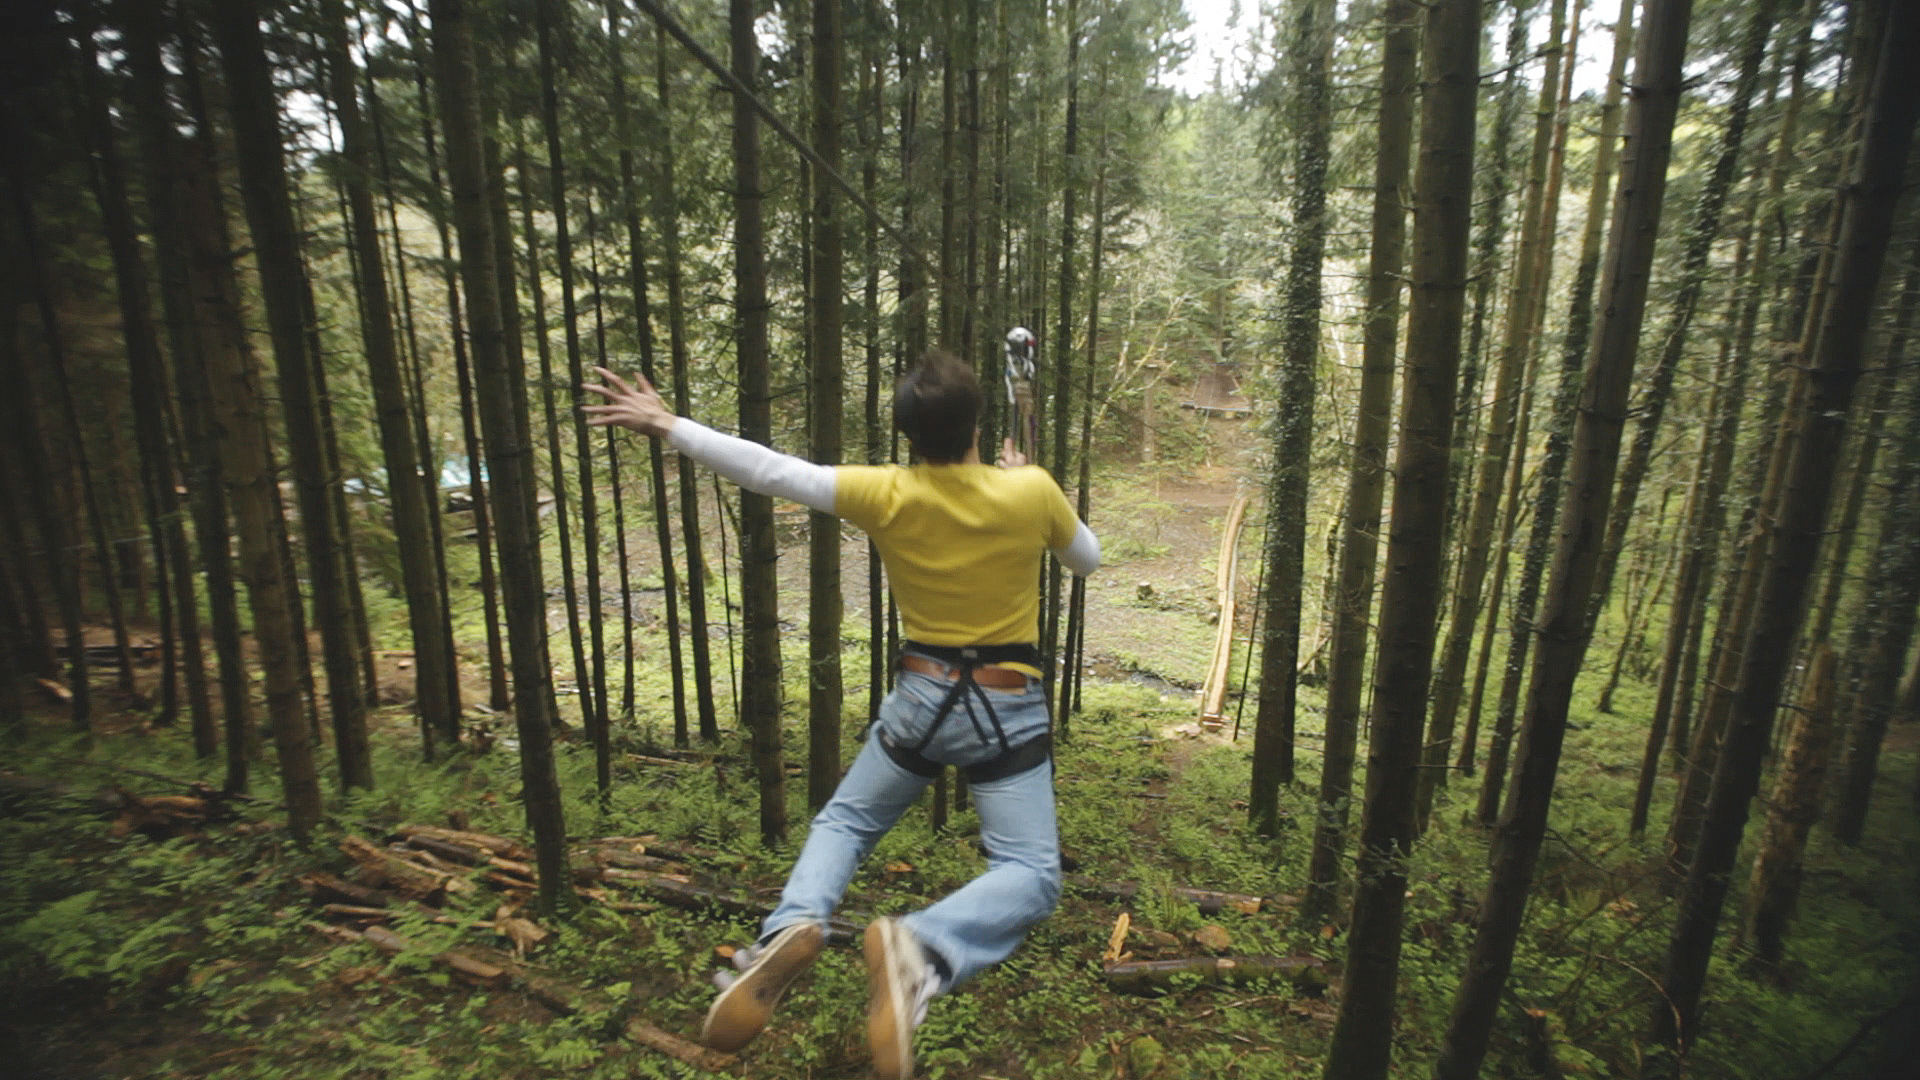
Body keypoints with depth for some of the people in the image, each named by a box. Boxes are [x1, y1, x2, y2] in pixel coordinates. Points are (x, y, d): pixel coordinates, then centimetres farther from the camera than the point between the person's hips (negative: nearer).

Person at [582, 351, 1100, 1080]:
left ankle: (793, 927, -8)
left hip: (922, 698, 2)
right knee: (1031, 875, 2)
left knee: (846, 820, 21)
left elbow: (769, 470, -14)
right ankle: (921, 949, -28)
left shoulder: (886, 495, -12)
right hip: (1008, 711, -1)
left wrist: (663, 425, -4)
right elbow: (1088, 560, 8)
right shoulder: (1031, 492, -11)